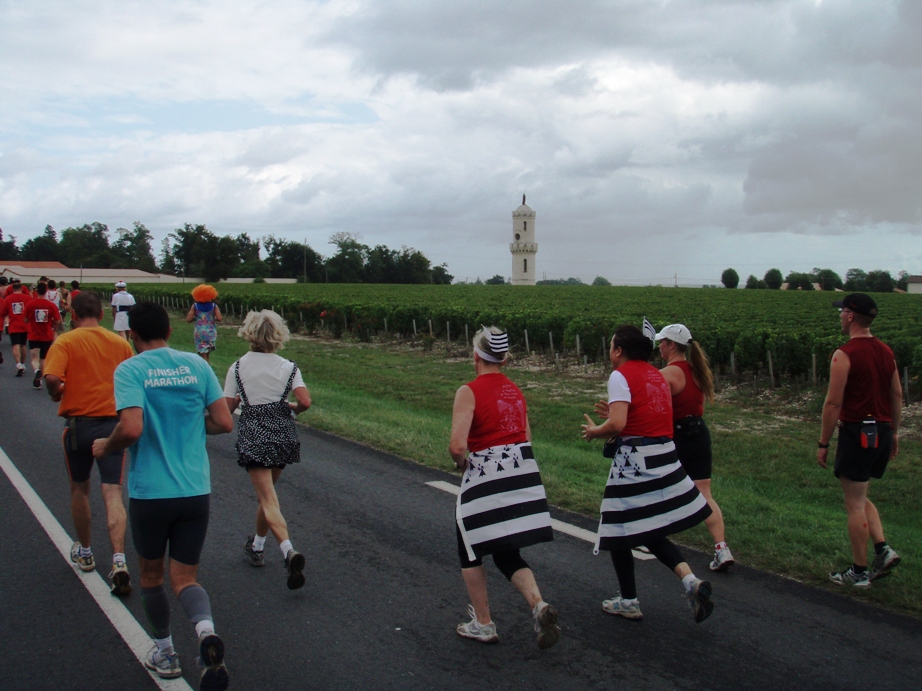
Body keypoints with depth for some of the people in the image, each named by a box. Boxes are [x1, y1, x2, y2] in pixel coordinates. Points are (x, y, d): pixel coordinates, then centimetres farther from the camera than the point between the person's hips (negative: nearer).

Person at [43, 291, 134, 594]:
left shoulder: (65, 342, -5)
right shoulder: (120, 343, 4)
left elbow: (52, 378, -19)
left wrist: (56, 393, 2)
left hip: (78, 424, -1)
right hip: (114, 423, 1)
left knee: (79, 489, 20)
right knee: (112, 493, -1)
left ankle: (84, 552, 34)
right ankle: (119, 560, -17)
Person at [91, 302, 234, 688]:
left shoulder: (129, 370, -9)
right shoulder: (196, 365, 2)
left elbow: (131, 428, -22)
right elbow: (224, 423, 1)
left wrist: (105, 448, -1)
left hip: (149, 492, -2)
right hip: (195, 492, 3)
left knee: (151, 574, 20)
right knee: (185, 578, 10)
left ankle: (165, 653, 33)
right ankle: (205, 630, -20)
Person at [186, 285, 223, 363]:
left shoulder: (195, 306, -4)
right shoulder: (214, 306, -3)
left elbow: (188, 319, -8)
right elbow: (219, 318, -12)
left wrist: (195, 318, 11)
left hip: (199, 332, -1)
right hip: (211, 332, 1)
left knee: (203, 354, 1)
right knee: (207, 352, 20)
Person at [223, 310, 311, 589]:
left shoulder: (238, 367, -3)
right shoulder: (288, 367, -1)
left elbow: (227, 407, -4)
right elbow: (305, 401, -12)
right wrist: (290, 408, 10)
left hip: (252, 436, -3)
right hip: (282, 435, 3)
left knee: (268, 499, -7)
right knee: (267, 493, 23)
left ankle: (289, 551, -27)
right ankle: (256, 546, 37)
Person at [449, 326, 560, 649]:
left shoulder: (469, 391, -10)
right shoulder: (515, 391, 12)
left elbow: (457, 446, -19)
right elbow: (526, 438, 14)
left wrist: (461, 462, 1)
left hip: (484, 477, -6)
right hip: (523, 473, 6)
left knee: (470, 551, 16)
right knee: (507, 555, 16)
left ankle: (483, 624, 21)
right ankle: (539, 605, -8)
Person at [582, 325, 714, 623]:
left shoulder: (621, 375, -9)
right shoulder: (656, 374, 15)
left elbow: (617, 425, -20)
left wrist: (594, 431, -1)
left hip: (633, 462, -8)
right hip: (664, 457, 8)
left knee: (619, 532, 8)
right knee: (652, 533, 18)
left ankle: (629, 602, 17)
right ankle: (691, 581, -2)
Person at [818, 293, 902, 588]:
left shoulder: (844, 355, -15)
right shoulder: (886, 351, 8)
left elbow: (833, 403, -15)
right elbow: (897, 395, 14)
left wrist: (823, 443, -9)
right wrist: (893, 432, 23)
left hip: (857, 432, -8)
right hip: (882, 431, 8)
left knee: (855, 504, 2)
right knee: (860, 498, 22)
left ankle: (859, 572, 10)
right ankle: (883, 550, 9)